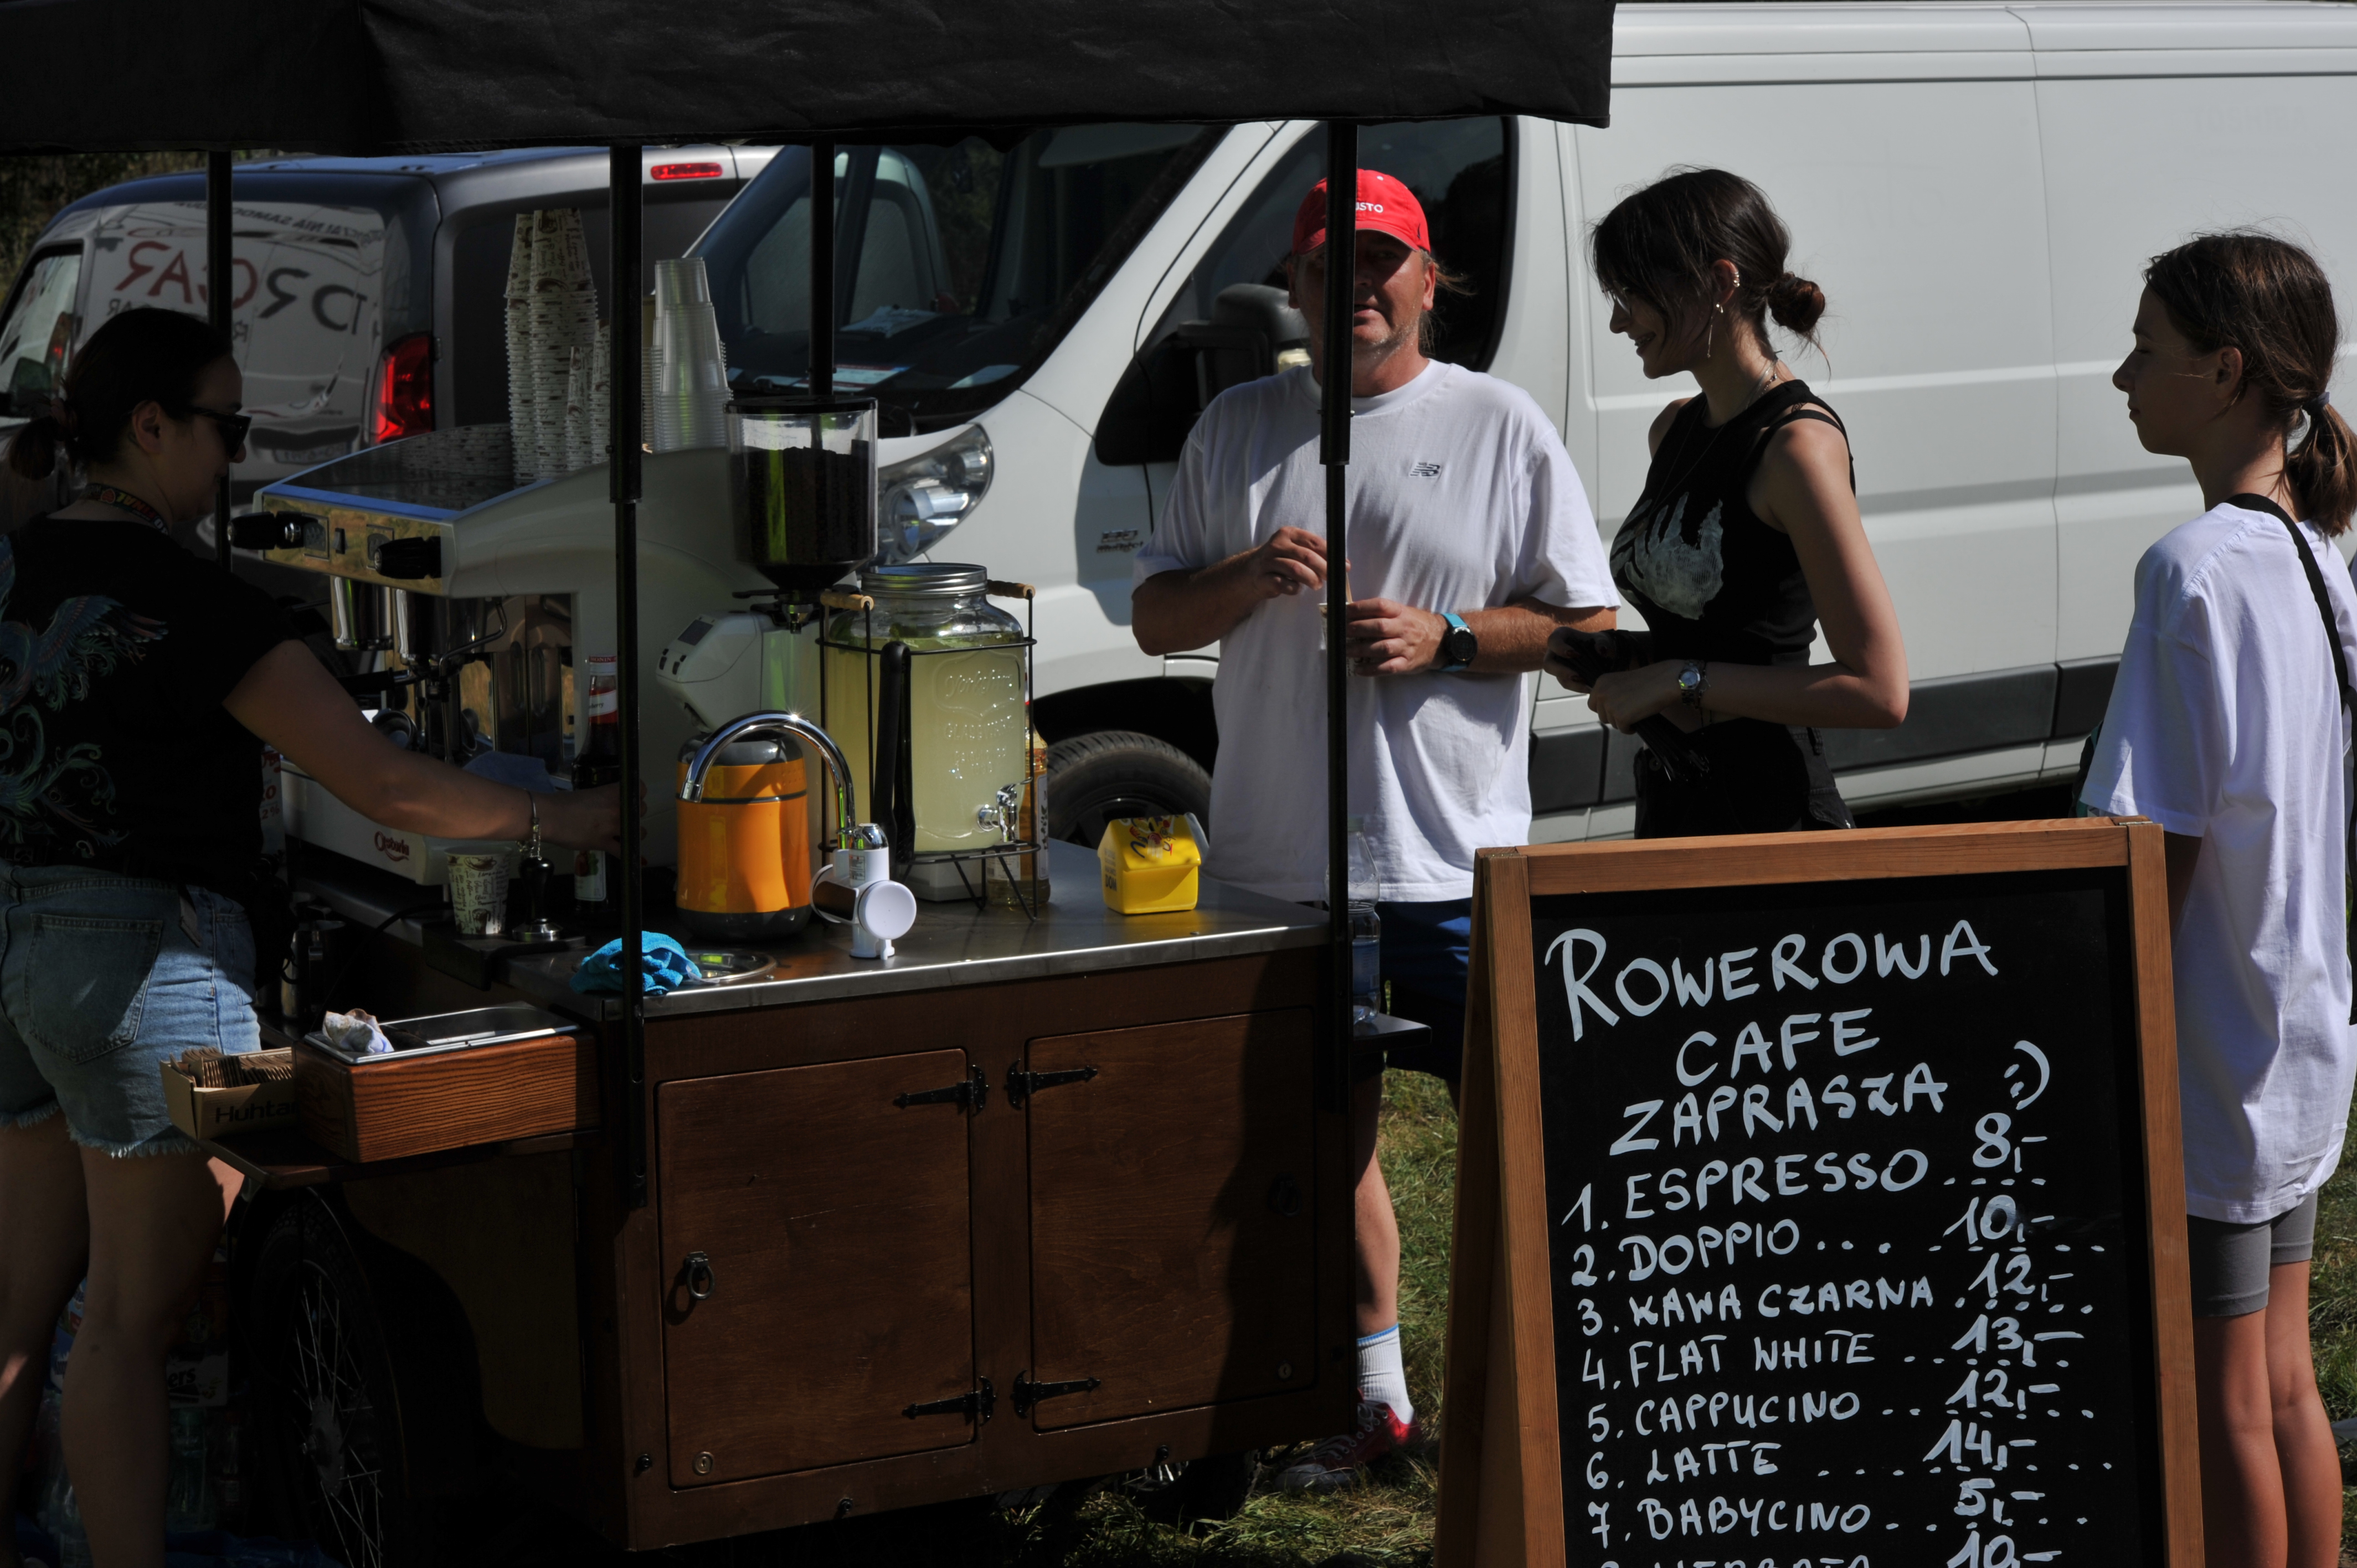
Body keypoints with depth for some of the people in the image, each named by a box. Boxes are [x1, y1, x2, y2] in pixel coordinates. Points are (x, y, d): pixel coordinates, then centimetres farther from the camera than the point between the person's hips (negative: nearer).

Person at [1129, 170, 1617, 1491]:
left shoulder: (1501, 428, 2)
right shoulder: (1241, 427, 11)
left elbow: (1590, 626, 1)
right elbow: (1156, 616, 12)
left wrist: (1442, 638, -13)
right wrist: (1251, 576, -8)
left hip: (1455, 859, -3)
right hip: (1280, 859, 4)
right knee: (1328, 1122, 11)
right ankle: (1375, 1397, 23)